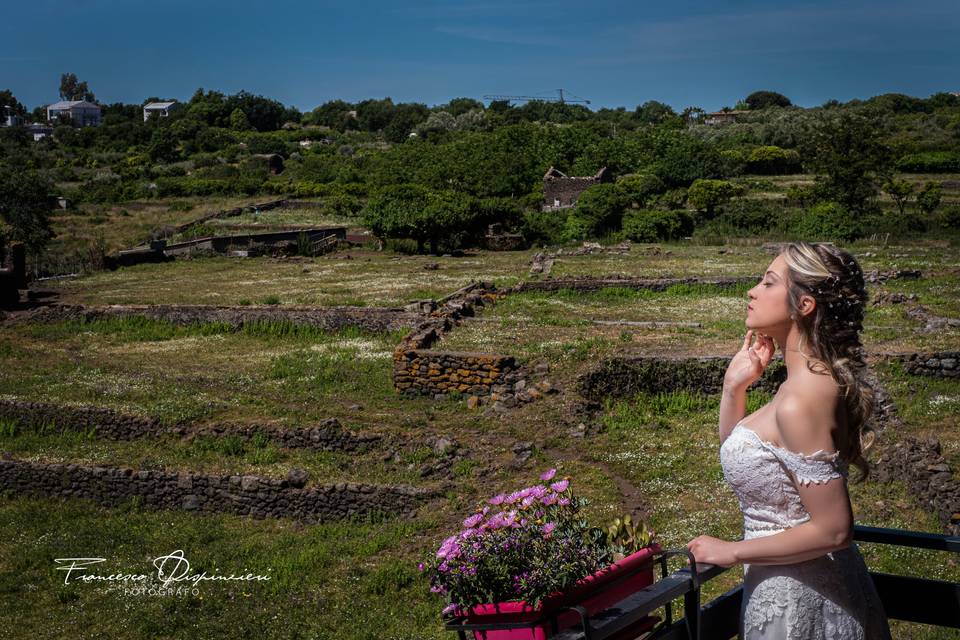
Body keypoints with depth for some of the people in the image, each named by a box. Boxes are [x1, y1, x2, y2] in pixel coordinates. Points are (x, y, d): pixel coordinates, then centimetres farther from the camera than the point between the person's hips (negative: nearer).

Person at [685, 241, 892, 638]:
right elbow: (737, 451, 14)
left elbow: (832, 531, -26)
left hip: (795, 599, -9)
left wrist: (733, 552, -17)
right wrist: (733, 385, -1)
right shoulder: (813, 379, 1)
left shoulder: (800, 401, -28)